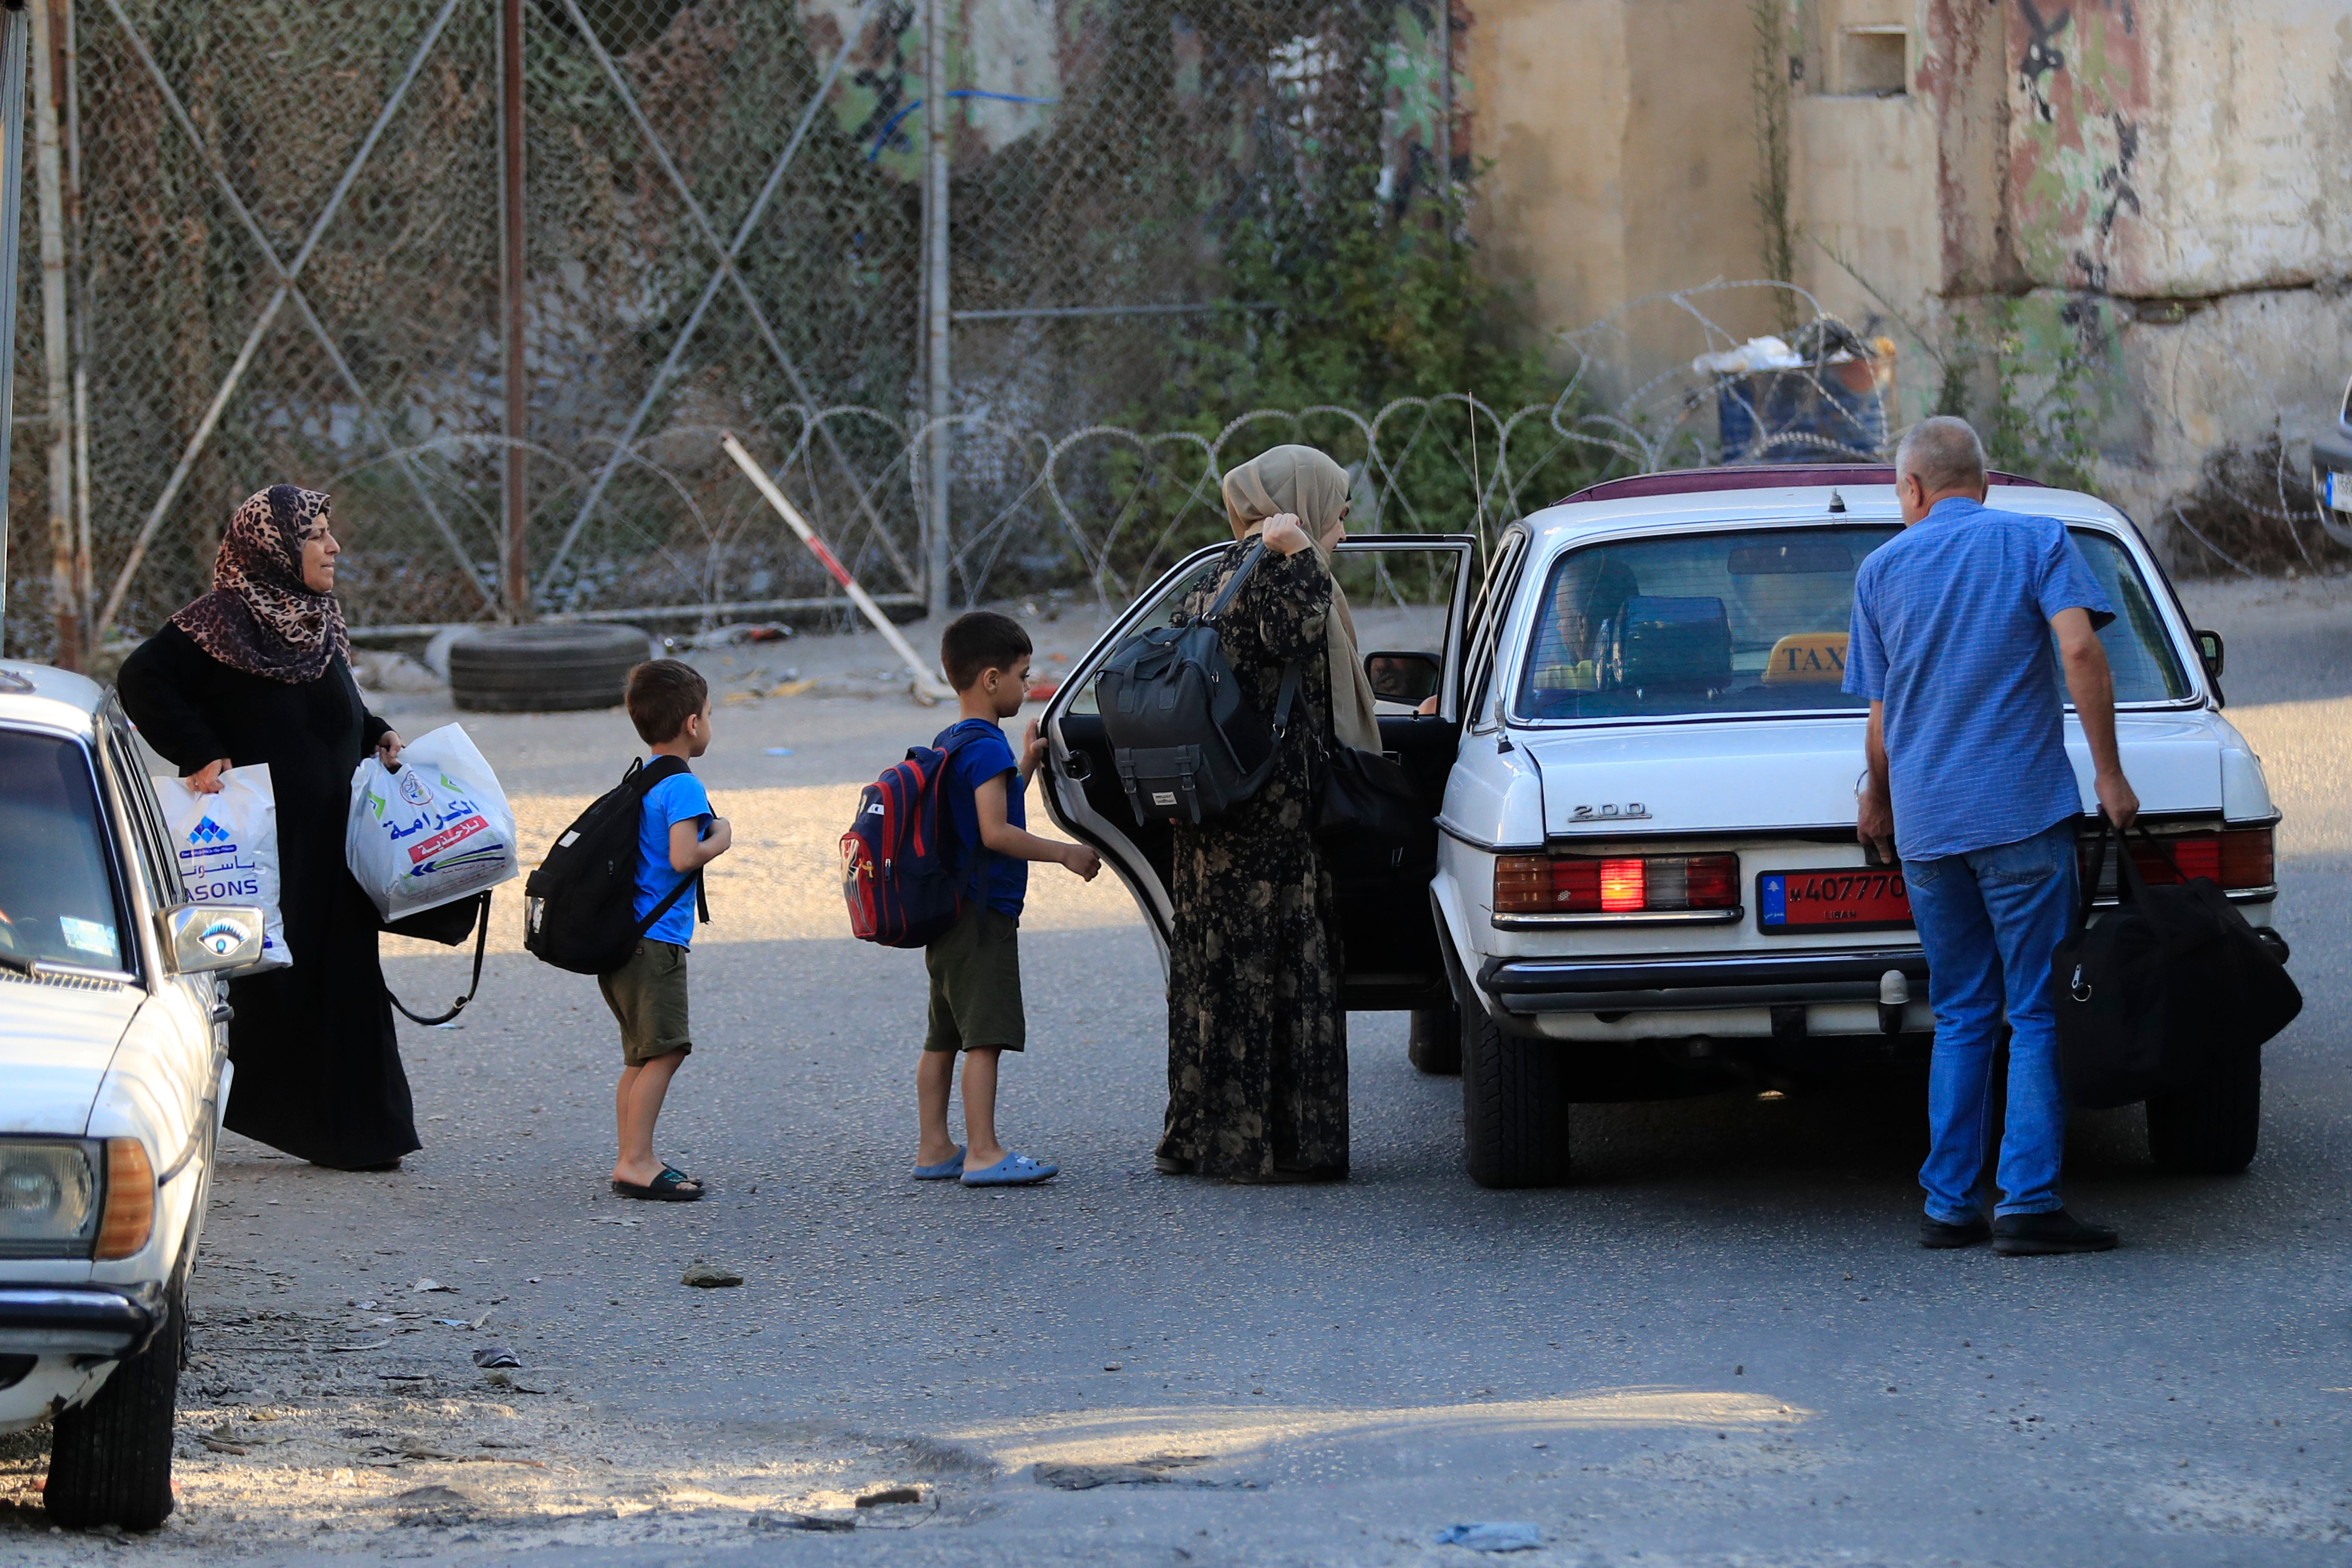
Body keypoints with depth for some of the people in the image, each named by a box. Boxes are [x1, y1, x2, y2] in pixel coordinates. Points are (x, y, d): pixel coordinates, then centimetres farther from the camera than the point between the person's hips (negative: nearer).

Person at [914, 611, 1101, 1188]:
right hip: (984, 915, -10)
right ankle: (983, 1154, -13)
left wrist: (1024, 767, 24)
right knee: (986, 1033, -10)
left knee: (945, 1037, 11)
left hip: (947, 915, 10)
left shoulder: (950, 743, 16)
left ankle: (934, 1149, 14)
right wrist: (1065, 853, -15)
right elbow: (995, 831, -22)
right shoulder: (987, 746, -15)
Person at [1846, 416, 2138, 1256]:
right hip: (2022, 810, -4)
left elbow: (1883, 716, 13)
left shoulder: (1882, 568, 11)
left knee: (1961, 1016, 12)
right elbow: (2079, 649, -13)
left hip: (1926, 826, 4)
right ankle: (2028, 1203, -11)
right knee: (2039, 1013, -2)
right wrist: (2109, 774, -9)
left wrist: (1879, 806, 30)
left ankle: (1949, 1204, 8)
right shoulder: (2038, 542, 2)